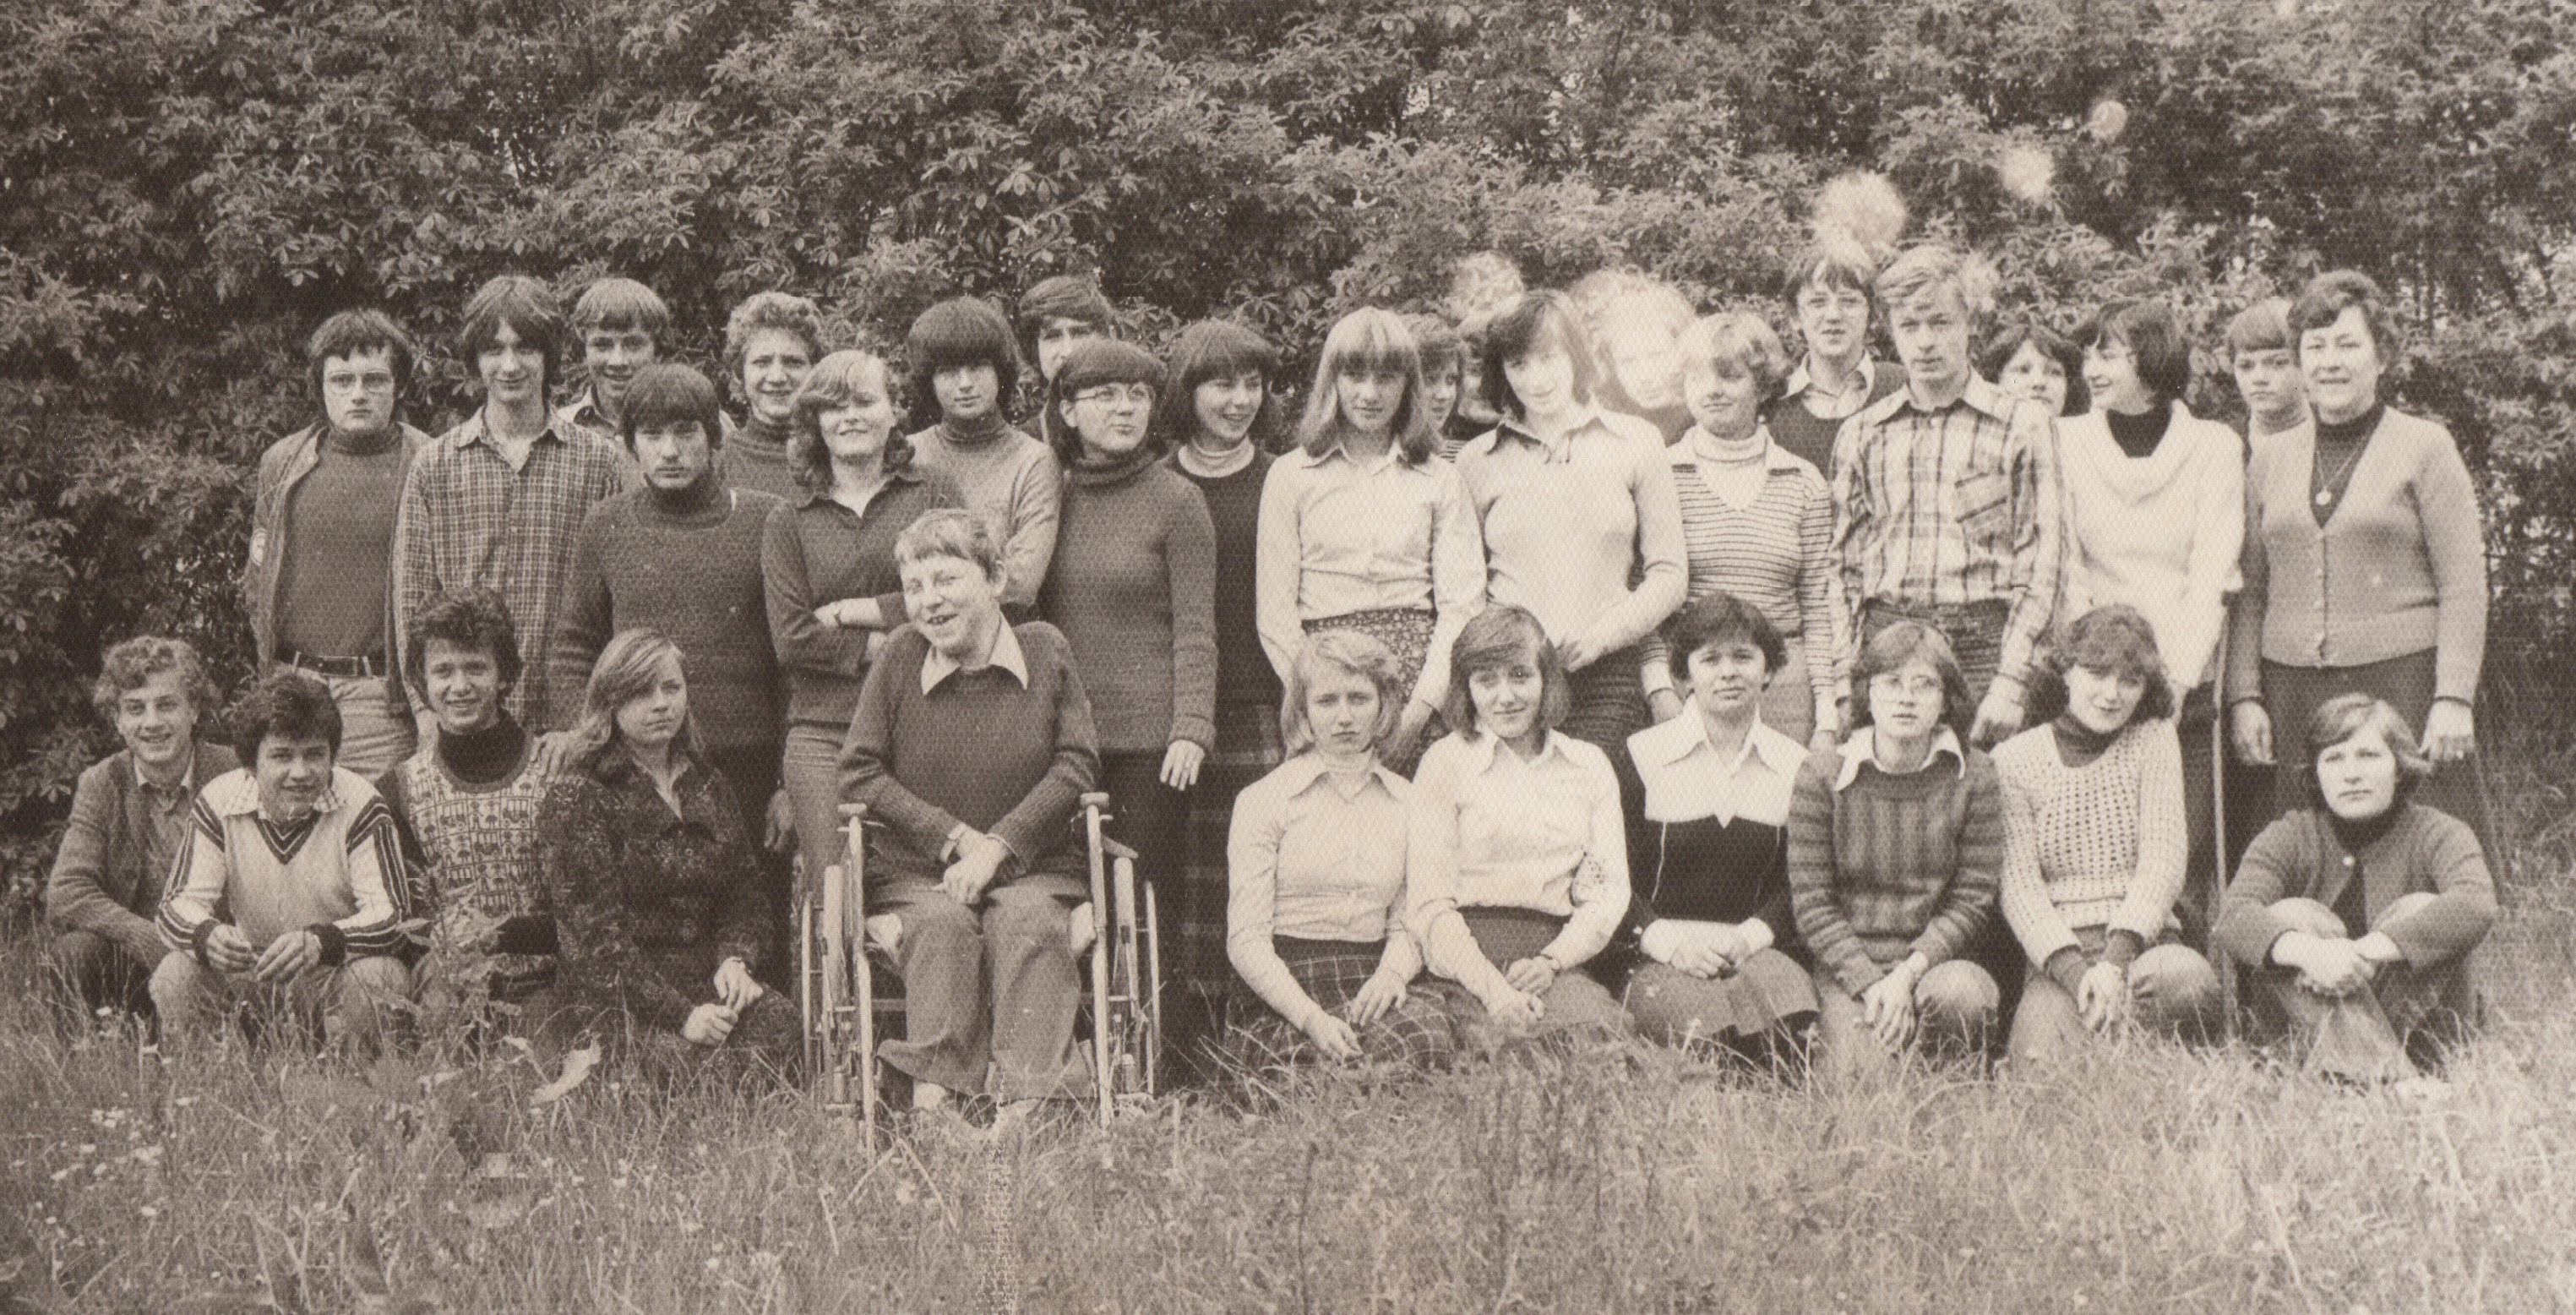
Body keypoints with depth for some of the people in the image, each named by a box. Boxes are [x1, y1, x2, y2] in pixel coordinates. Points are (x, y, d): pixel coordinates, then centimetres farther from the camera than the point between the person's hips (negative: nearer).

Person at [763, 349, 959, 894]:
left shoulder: (933, 496, 13)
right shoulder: (788, 524, 14)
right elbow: (792, 639, 2)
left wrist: (852, 611, -2)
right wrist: (895, 645, -6)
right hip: (824, 732, 1)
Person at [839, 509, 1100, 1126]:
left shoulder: (1045, 649, 2)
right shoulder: (900, 657, 0)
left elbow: (1076, 765, 0)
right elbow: (859, 773, 0)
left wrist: (997, 846, -11)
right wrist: (955, 837, -10)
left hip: (1031, 865, 0)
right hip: (914, 870, 0)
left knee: (1029, 920, -31)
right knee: (943, 923, -32)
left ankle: (1025, 1100, -39)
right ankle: (931, 1093, -39)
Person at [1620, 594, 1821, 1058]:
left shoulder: (1796, 767, 14)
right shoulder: (1640, 756, 4)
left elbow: (1797, 882, 11)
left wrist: (1752, 934, -9)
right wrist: (1667, 940, -16)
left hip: (1757, 948, 3)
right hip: (1654, 958, -2)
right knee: (1702, 1014, -36)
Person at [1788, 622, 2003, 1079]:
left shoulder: (1974, 776, 1)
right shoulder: (1821, 776, -1)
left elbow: (1971, 903, -1)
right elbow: (1811, 904, -2)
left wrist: (1908, 973, -17)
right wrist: (1870, 984, -16)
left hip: (1937, 960, 2)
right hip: (1846, 970, -2)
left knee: (1963, 994, -34)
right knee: (1867, 1077, -29)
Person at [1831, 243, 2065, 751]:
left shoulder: (2021, 424, 4)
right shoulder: (1862, 433, 13)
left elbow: (2039, 569, 0)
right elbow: (1844, 568, 14)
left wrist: (2011, 681, -9)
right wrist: (1841, 684, 4)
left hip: (1984, 643, -2)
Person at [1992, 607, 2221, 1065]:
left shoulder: (2153, 740, 11)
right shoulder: (2015, 758, 6)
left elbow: (2163, 860, 0)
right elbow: (2018, 883, -2)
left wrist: (2118, 959, -17)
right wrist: (2075, 973, -20)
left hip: (2143, 941, 2)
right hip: (2056, 953, -2)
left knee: (2191, 980, -35)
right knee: (2040, 1059, -32)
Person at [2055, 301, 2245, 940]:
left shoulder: (2213, 445, 5)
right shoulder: (2068, 442, 6)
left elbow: (2212, 575, -2)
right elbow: (2066, 574, 2)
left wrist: (2172, 682, -13)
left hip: (2187, 688, 0)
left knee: (2187, 863, -6)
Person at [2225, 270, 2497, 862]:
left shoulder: (2424, 446, 4)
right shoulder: (2270, 458, 14)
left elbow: (2464, 586, -1)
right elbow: (2250, 591, 15)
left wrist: (2454, 697, -9)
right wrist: (2243, 695, 5)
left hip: (2403, 681, -3)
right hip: (2294, 694, 3)